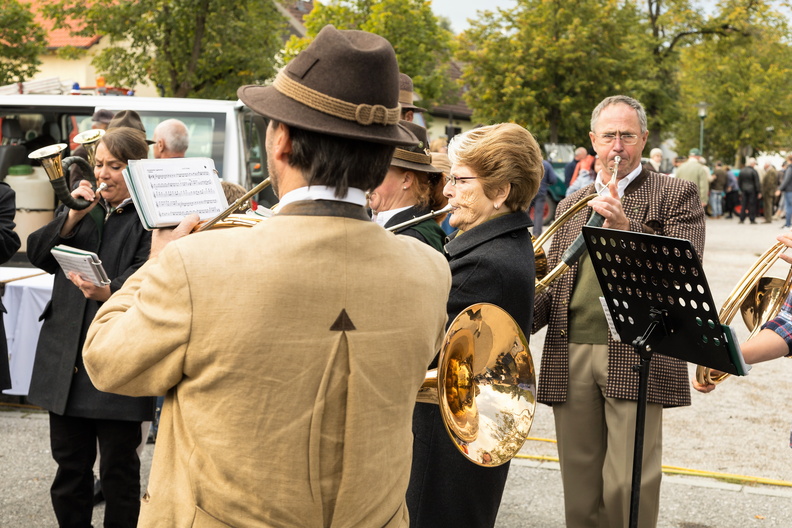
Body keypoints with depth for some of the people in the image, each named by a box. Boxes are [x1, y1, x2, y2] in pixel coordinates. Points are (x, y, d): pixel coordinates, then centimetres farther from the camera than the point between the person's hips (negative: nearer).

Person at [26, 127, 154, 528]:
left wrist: (107, 292, -39)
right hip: (66, 359, 6)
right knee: (69, 462, 15)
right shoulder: (85, 207, 14)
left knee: (119, 468, 5)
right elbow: (38, 254, 6)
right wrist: (73, 215, -7)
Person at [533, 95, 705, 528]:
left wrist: (624, 227, -19)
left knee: (627, 488, -8)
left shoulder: (677, 196, 6)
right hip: (570, 357, 4)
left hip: (636, 357, -4)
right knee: (579, 488, 9)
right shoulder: (571, 205, 20)